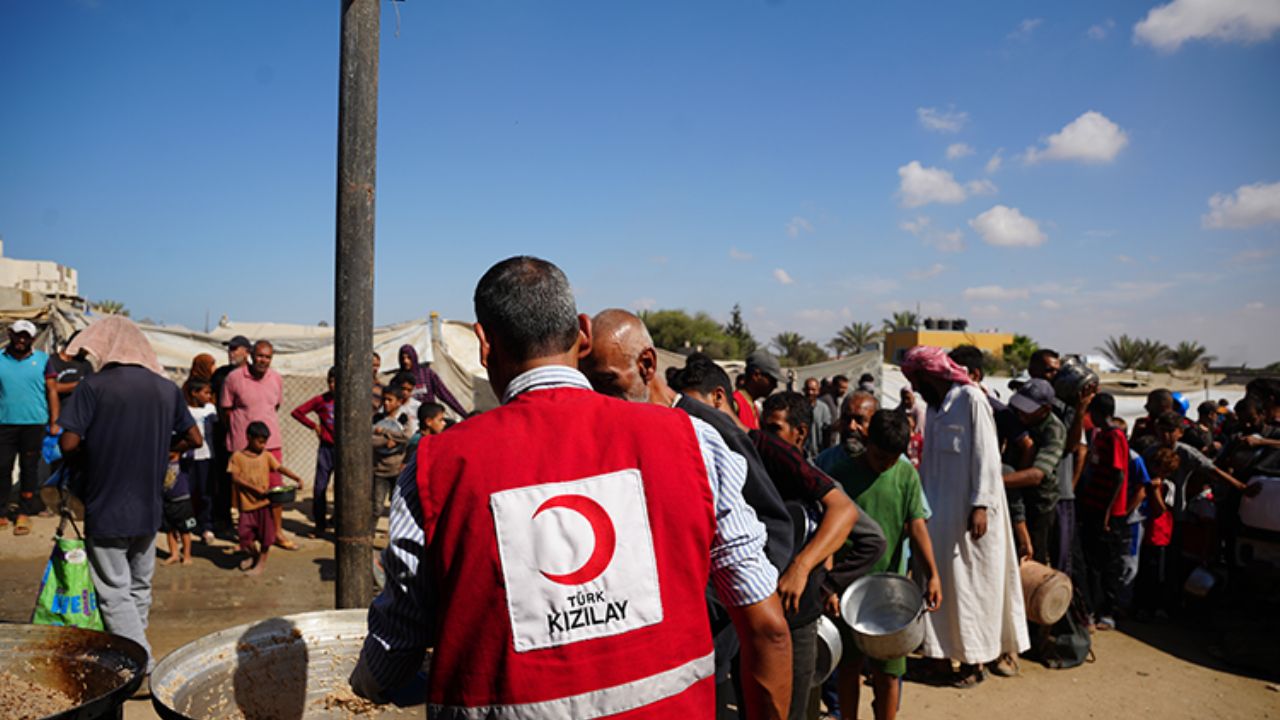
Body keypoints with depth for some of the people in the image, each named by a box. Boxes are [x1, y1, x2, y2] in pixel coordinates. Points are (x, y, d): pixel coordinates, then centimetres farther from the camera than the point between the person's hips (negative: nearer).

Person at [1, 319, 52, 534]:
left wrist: (54, 421, 2)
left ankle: (24, 513, 13)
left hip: (34, 423, -1)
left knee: (29, 468, 5)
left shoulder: (43, 360, 5)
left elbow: (52, 391, 6)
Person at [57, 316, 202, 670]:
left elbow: (69, 444, -15)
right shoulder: (167, 388, 3)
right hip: (149, 508, 5)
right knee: (140, 587, 19)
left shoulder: (93, 386, -10)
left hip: (106, 508, -4)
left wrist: (87, 461, 4)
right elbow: (194, 439, 8)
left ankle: (140, 663, -2)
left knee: (115, 593, 4)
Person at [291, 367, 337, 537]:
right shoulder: (321, 400, 0)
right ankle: (320, 524, 14)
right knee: (320, 487, 2)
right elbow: (296, 412, 6)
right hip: (326, 447, 1)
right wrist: (313, 425, 2)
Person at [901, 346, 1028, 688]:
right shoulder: (935, 406, 13)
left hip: (968, 512, -7)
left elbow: (986, 456, -14)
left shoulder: (971, 398, -10)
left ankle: (975, 661, 12)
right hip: (940, 511, 7)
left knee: (970, 582, 1)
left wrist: (980, 505, -19)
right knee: (940, 581, 8)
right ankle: (943, 650, 17)